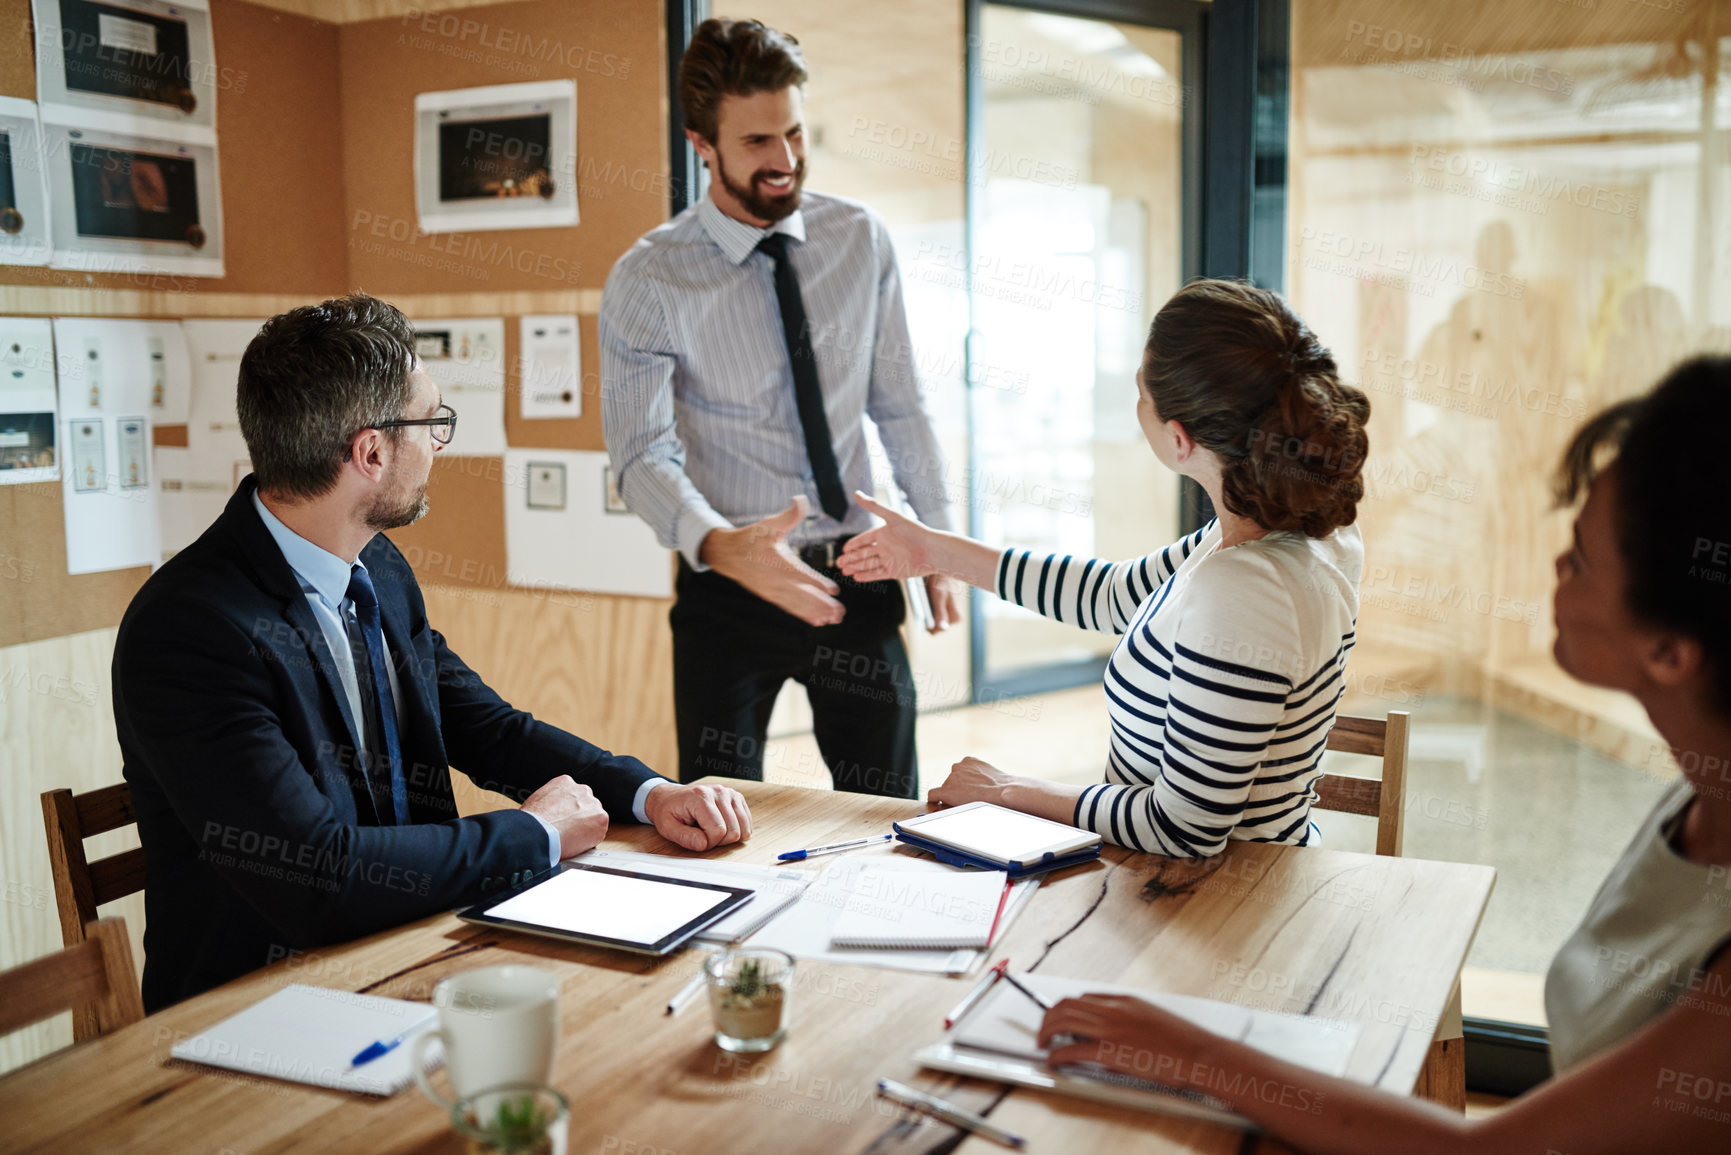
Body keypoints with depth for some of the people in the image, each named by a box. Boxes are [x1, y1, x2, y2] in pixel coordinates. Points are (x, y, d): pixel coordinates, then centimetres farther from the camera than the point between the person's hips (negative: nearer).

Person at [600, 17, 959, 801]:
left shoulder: (862, 242, 1)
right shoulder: (647, 282, -9)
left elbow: (899, 404, 7)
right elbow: (642, 454, -16)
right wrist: (722, 546, -34)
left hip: (857, 578, 3)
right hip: (731, 586, -2)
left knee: (886, 811, 12)